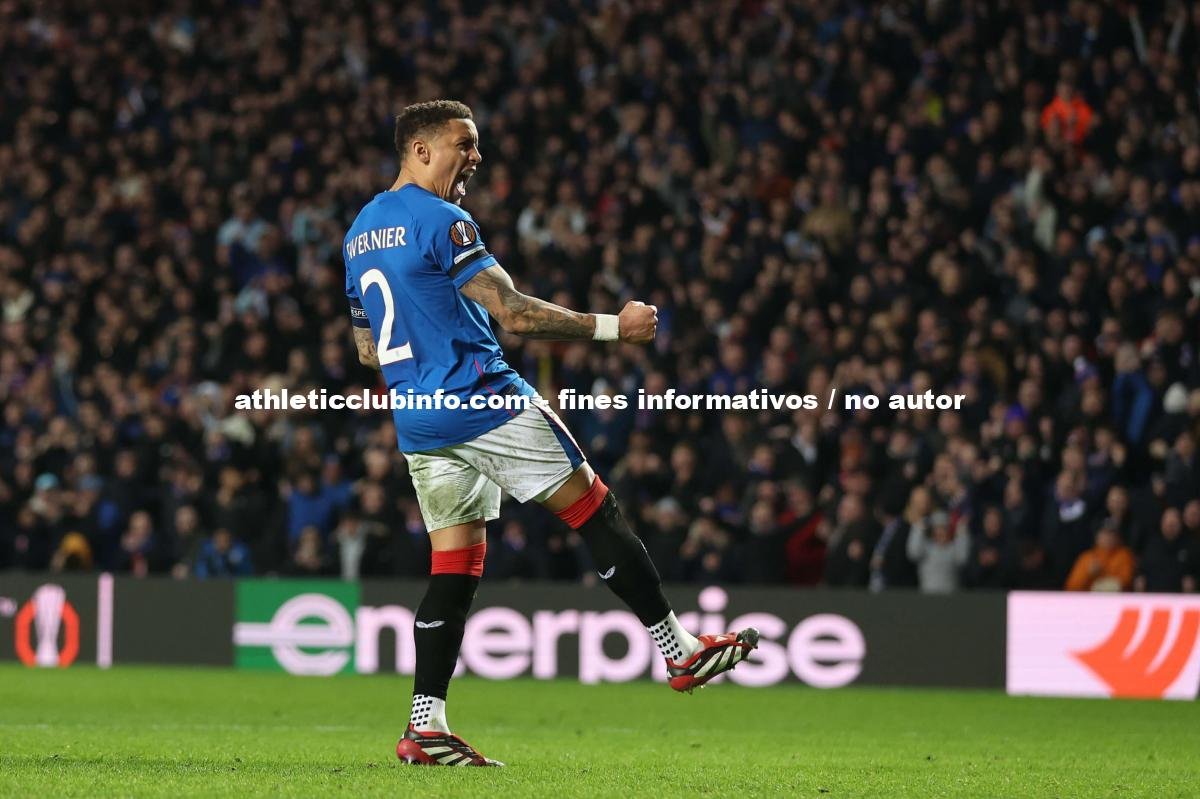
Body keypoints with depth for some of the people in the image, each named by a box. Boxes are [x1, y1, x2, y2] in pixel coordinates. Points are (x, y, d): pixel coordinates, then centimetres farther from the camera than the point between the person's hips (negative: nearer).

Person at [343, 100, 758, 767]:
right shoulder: (440, 221, -11)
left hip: (419, 425, 8)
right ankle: (680, 652, 3)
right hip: (487, 404, -8)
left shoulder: (359, 235, 16)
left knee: (454, 568, 7)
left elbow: (369, 351, 23)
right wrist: (611, 327, -11)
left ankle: (426, 725, -1)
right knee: (597, 514, 1)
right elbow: (515, 314, -17)